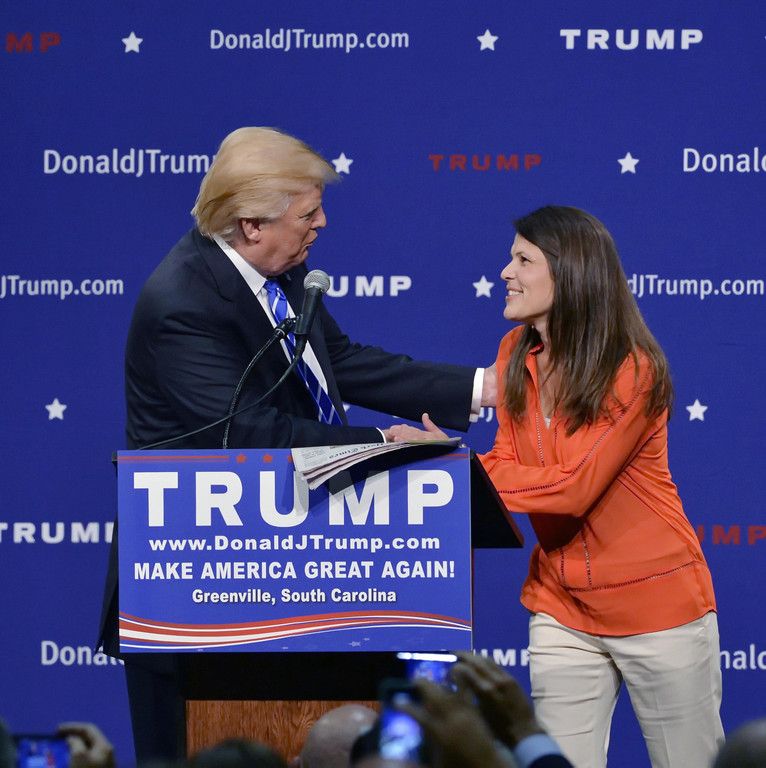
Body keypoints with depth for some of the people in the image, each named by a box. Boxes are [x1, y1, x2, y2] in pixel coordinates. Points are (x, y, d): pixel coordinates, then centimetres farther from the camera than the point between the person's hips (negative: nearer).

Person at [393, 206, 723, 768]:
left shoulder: (634, 369, -17)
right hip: (563, 606, 6)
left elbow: (572, 488, -22)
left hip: (656, 600, -6)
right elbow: (509, 464, 2)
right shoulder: (516, 354, 3)